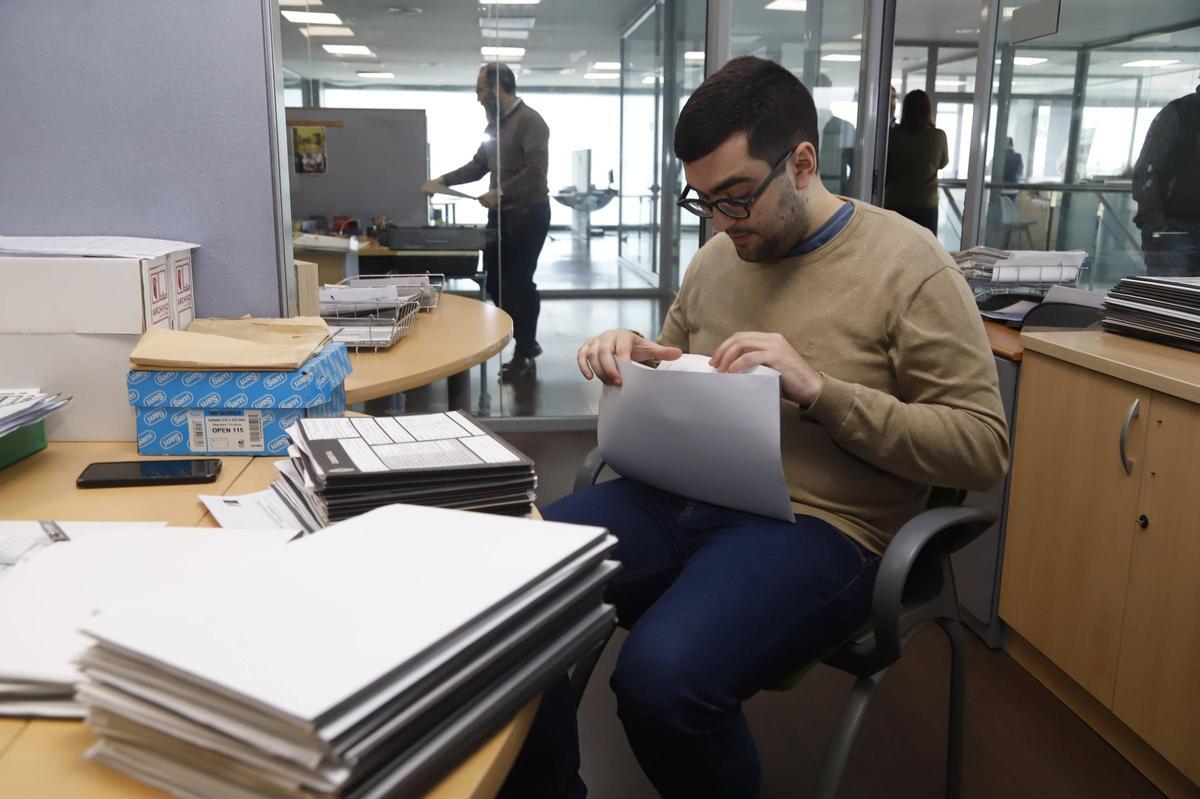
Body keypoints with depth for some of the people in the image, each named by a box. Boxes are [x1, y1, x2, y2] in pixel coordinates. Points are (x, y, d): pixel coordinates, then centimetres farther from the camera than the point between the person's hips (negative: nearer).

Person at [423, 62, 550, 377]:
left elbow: (535, 171, -21)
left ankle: (524, 355, 10)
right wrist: (442, 181, 10)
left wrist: (500, 192, -26)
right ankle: (527, 341, 25)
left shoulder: (530, 121, -12)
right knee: (494, 281, 11)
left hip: (527, 214, -9)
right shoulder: (496, 124, 15)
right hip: (501, 214, 9)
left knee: (519, 283, -3)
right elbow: (478, 165, 19)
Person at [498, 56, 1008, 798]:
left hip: (816, 524, -5)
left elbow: (983, 447, -9)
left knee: (662, 680, -31)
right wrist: (631, 360, -2)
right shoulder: (717, 258, 13)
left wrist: (818, 390, -20)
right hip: (683, 498, 6)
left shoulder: (908, 264, -5)